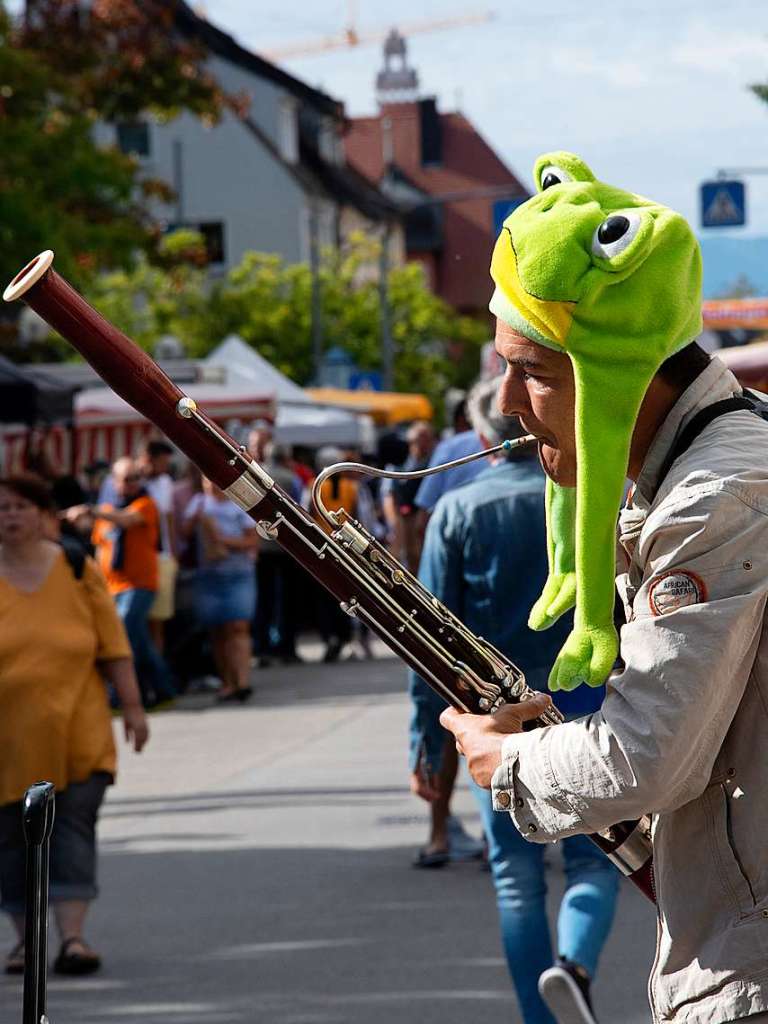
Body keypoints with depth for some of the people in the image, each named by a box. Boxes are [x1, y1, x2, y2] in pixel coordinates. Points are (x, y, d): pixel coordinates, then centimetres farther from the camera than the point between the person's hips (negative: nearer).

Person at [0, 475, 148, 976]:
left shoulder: (78, 571, 1)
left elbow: (113, 644, 3)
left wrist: (132, 707, 1)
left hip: (74, 733, -1)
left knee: (73, 827, -8)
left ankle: (73, 935, -11)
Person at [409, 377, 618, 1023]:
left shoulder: (456, 512, -1)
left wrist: (425, 741, 0)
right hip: (579, 706, 0)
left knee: (517, 876, 10)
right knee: (593, 860, 5)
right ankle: (576, 962, -23)